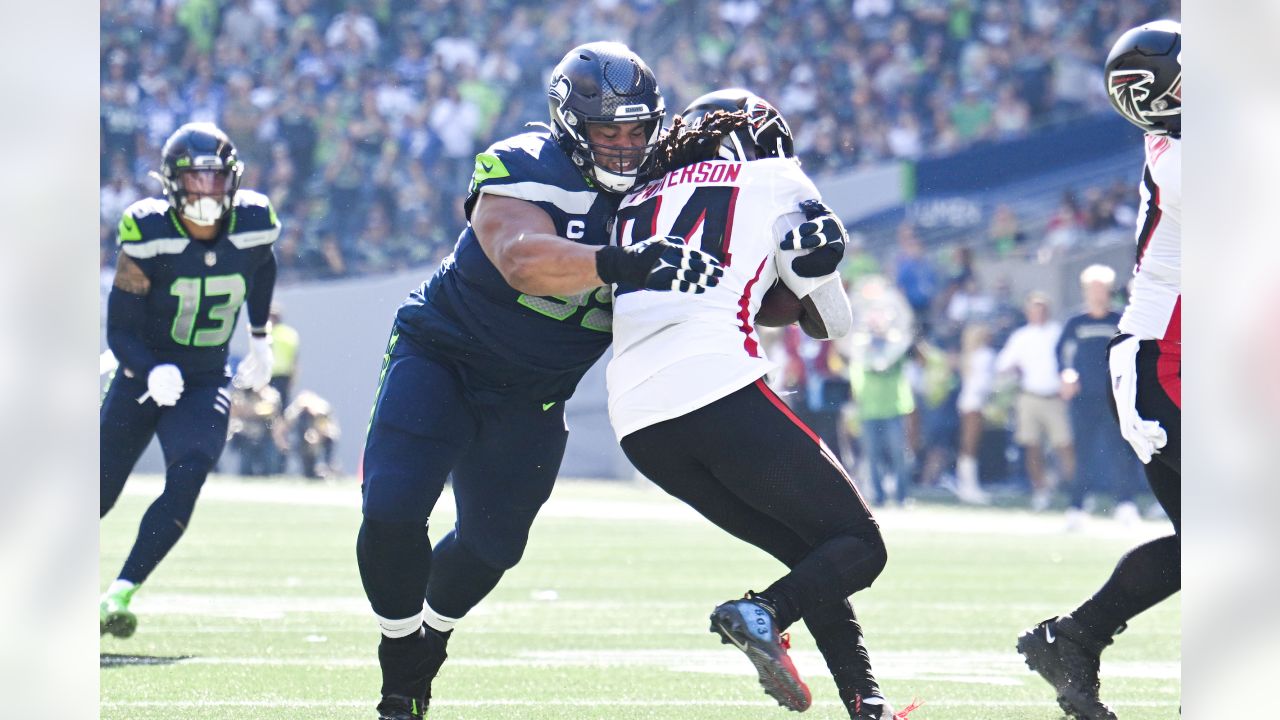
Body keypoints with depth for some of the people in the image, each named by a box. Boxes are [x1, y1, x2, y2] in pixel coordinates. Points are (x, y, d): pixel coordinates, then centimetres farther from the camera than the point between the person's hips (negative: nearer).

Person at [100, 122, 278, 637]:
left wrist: (260, 340, 20)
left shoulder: (254, 224, -11)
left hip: (207, 379, 1)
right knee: (100, 493, 5)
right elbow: (120, 330, -17)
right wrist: (153, 372, -35)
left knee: (187, 478, -24)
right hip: (143, 374, -1)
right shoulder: (148, 234, -20)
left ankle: (120, 595, -25)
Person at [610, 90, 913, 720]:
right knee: (857, 546, 3)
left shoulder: (637, 204, 27)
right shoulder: (771, 183, 14)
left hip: (636, 421, 6)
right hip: (721, 390, -6)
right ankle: (763, 614, -25)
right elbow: (830, 321, 15)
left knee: (808, 551, 19)